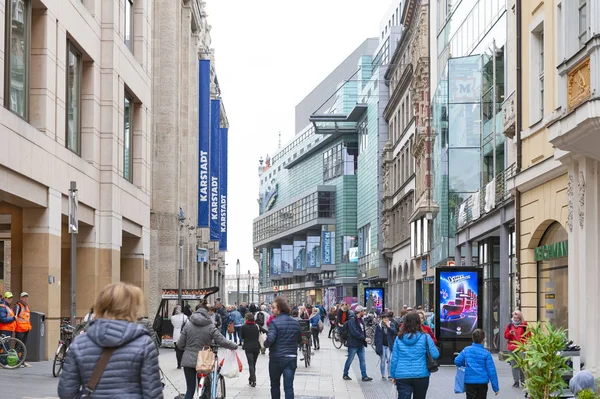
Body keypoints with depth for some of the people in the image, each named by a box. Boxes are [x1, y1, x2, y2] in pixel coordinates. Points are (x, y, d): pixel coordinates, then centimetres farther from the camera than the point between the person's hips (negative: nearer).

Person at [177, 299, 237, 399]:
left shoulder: (188, 325, -1)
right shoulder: (210, 327, -6)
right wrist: (234, 346, 9)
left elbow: (180, 344, 0)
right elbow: (222, 341, -7)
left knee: (190, 389, 5)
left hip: (188, 361, 1)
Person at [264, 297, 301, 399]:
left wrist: (265, 344, -4)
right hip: (292, 358, 3)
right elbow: (299, 340, 16)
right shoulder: (295, 323, 6)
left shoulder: (275, 322, -13)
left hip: (277, 358, -3)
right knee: (289, 386, -1)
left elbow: (270, 339, -23)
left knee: (275, 385, 16)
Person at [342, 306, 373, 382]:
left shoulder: (360, 320, 12)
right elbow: (354, 332, -24)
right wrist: (364, 338, -22)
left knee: (362, 360, 7)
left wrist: (364, 338, 4)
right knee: (350, 360, 4)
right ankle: (345, 374, 17)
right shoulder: (352, 320, -17)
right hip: (353, 344, -9)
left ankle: (364, 376, 8)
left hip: (360, 344, 9)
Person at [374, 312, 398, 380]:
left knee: (389, 359, -12)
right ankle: (383, 375, 12)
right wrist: (377, 346, -1)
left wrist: (389, 327, -17)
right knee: (382, 361, 6)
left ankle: (389, 375, -8)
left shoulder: (392, 325, 1)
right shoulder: (378, 326, 0)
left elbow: (395, 332, -11)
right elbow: (376, 336, 3)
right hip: (382, 346, 1)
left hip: (389, 345, -1)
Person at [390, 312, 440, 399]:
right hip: (421, 375, 0)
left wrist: (393, 376, 12)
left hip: (402, 376, 0)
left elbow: (394, 358, 3)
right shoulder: (425, 337, -5)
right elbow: (435, 355, -6)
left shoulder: (399, 339, 0)